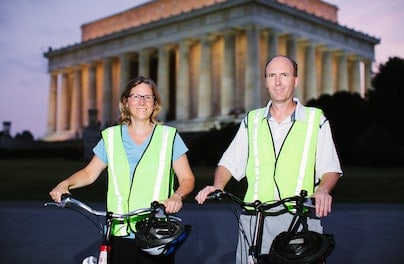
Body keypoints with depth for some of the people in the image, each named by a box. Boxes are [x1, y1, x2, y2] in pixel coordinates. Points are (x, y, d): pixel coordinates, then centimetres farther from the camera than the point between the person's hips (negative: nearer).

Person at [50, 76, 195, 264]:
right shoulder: (111, 137, 7)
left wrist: (177, 196, -17)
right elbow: (89, 173, 14)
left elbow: (187, 178, 3)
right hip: (121, 234, 1)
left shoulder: (169, 136, 3)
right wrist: (65, 184, -4)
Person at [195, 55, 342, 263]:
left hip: (300, 221, -1)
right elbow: (229, 162, 14)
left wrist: (323, 190, -15)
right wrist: (218, 186, -5)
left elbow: (330, 169, 6)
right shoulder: (252, 121, 14)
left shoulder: (316, 120, 7)